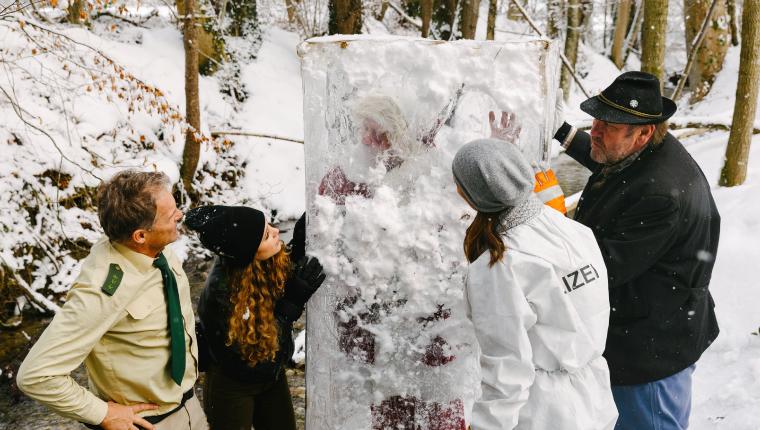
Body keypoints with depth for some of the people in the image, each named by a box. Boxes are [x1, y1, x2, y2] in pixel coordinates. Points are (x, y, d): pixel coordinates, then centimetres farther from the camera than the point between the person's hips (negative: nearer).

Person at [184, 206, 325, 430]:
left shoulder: (272, 261, -17)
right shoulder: (222, 291, -33)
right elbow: (260, 344, -25)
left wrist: (301, 243, -14)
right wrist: (297, 295, -29)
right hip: (231, 386, -6)